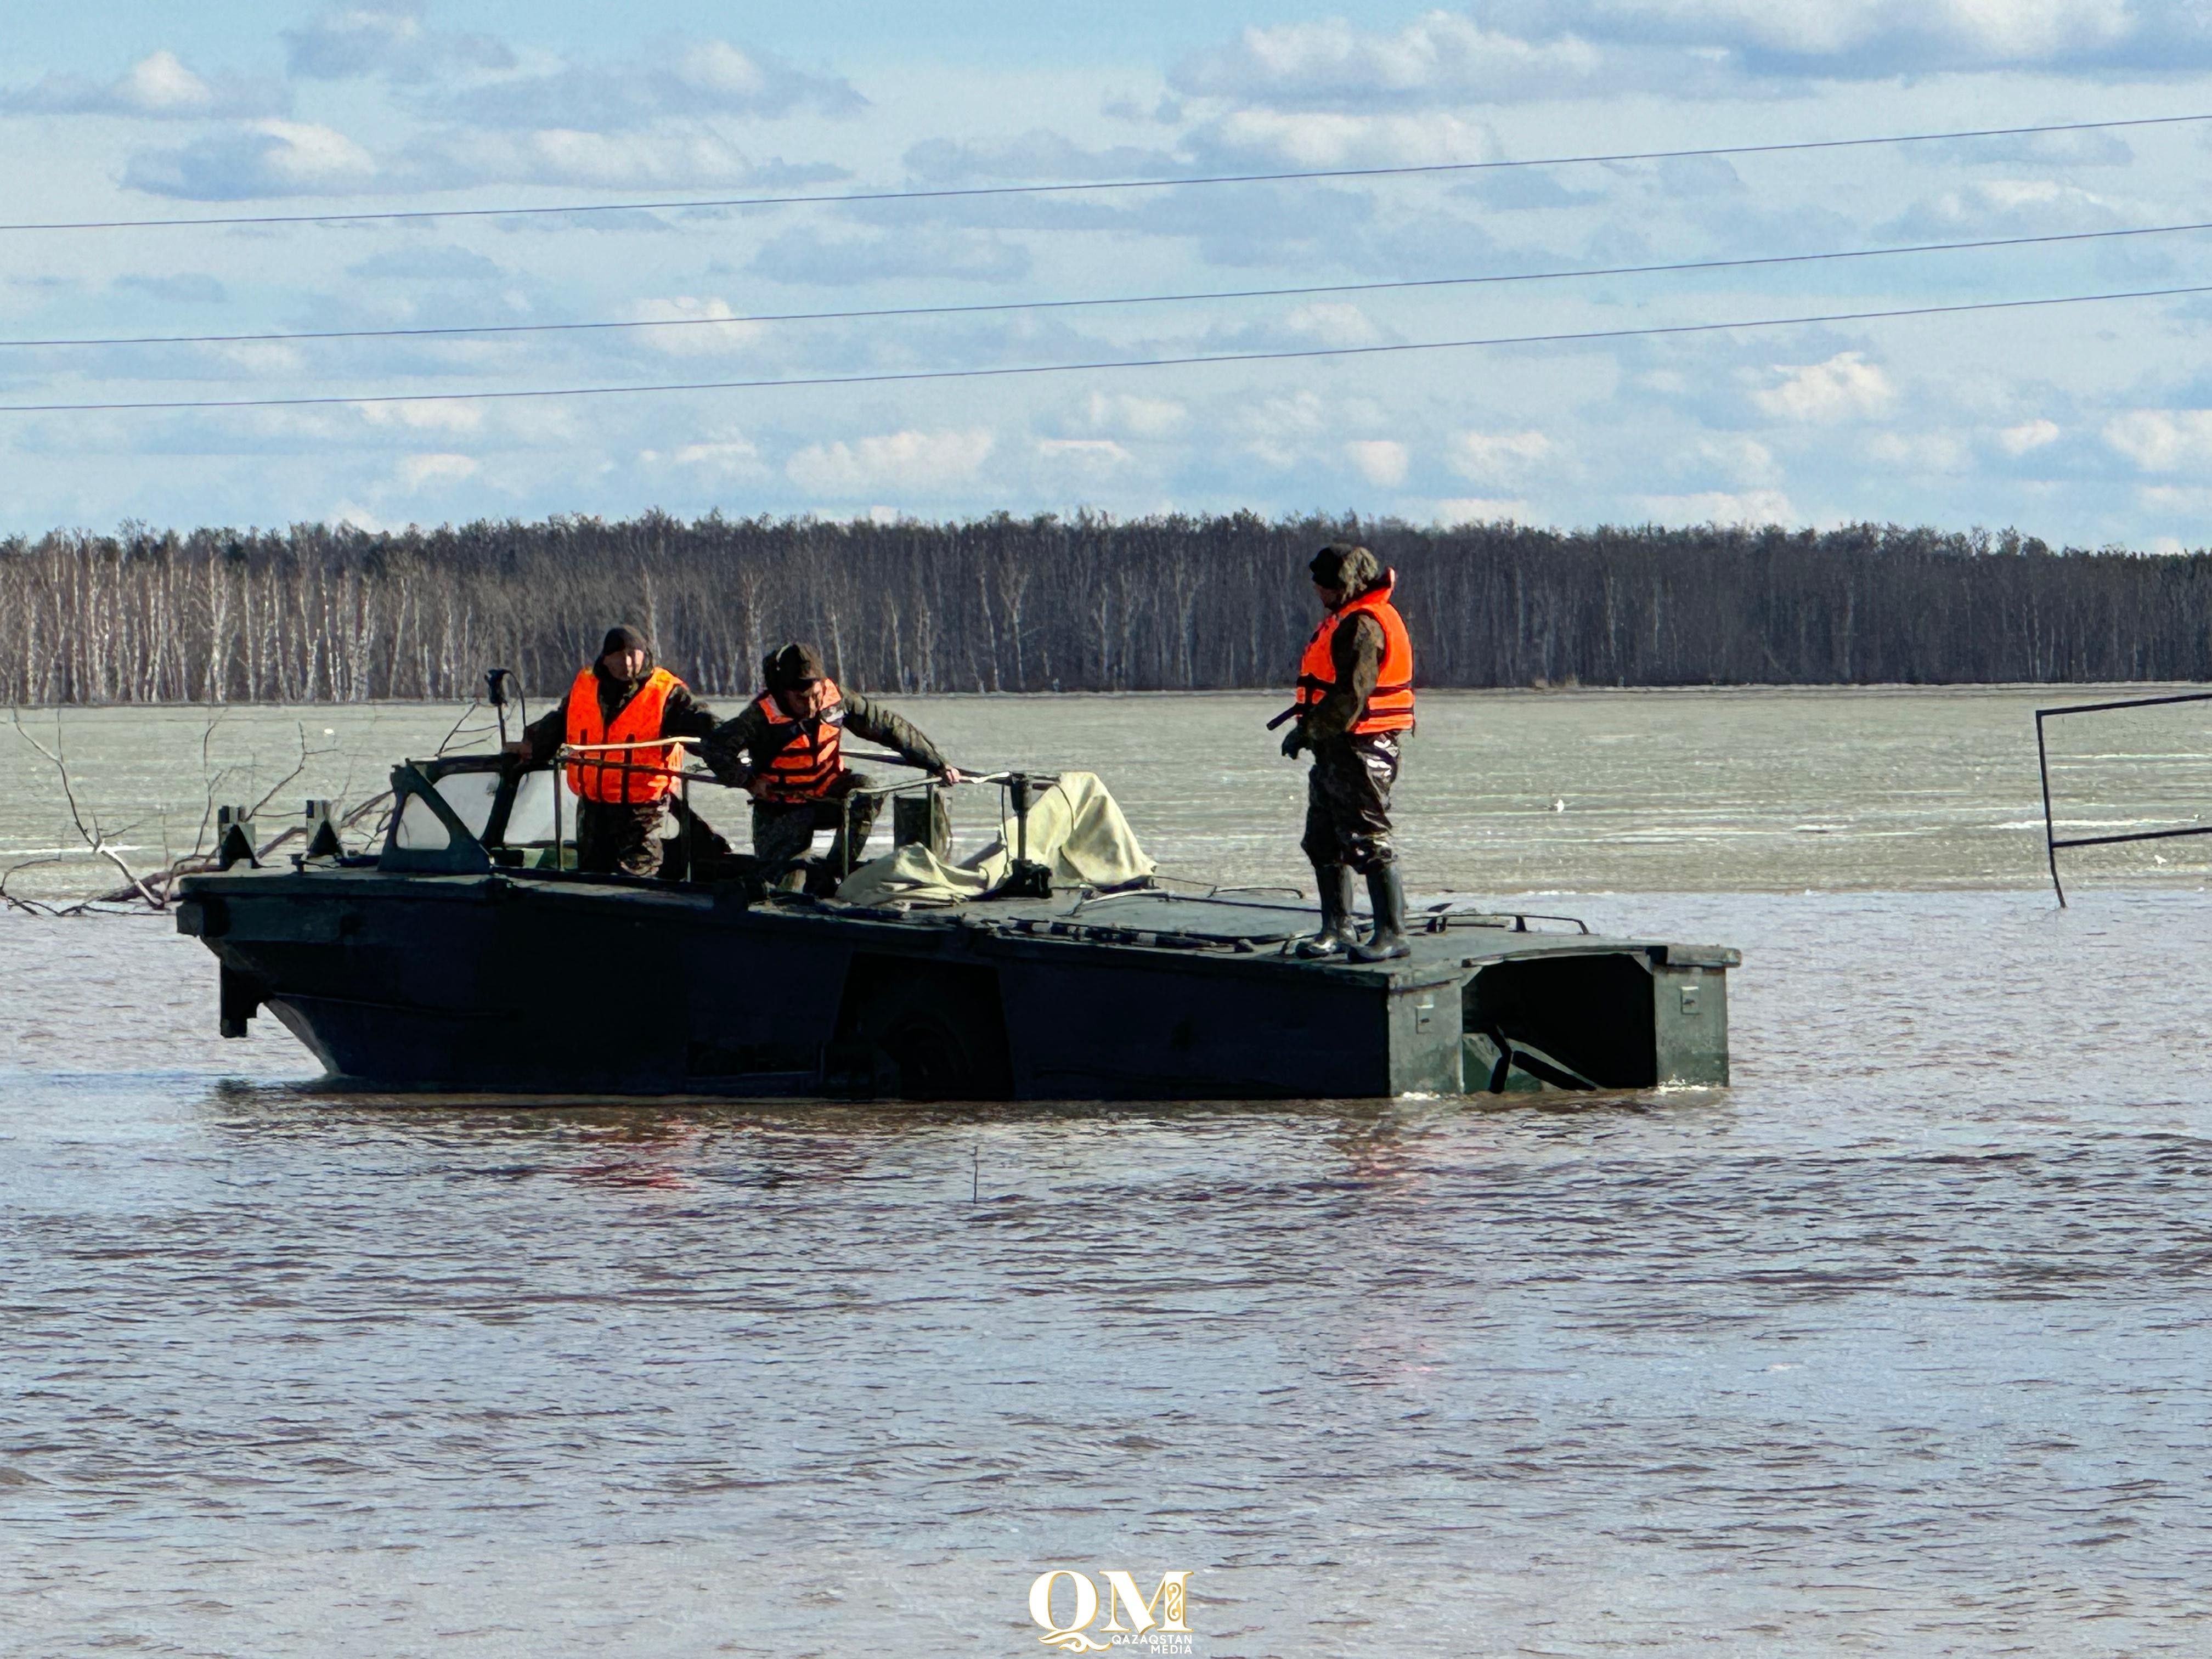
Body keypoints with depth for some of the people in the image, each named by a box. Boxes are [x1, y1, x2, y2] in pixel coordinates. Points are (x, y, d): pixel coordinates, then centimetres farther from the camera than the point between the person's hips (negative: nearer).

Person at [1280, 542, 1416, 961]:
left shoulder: (1362, 627, -18)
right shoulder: (1346, 620, 16)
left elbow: (1350, 696, -23)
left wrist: (1308, 732, -16)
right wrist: (1310, 725, 11)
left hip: (1361, 749, -11)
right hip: (1338, 750, 11)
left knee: (1368, 841, -9)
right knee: (1325, 843, 14)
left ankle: (1392, 934, -6)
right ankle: (1338, 928, 21)